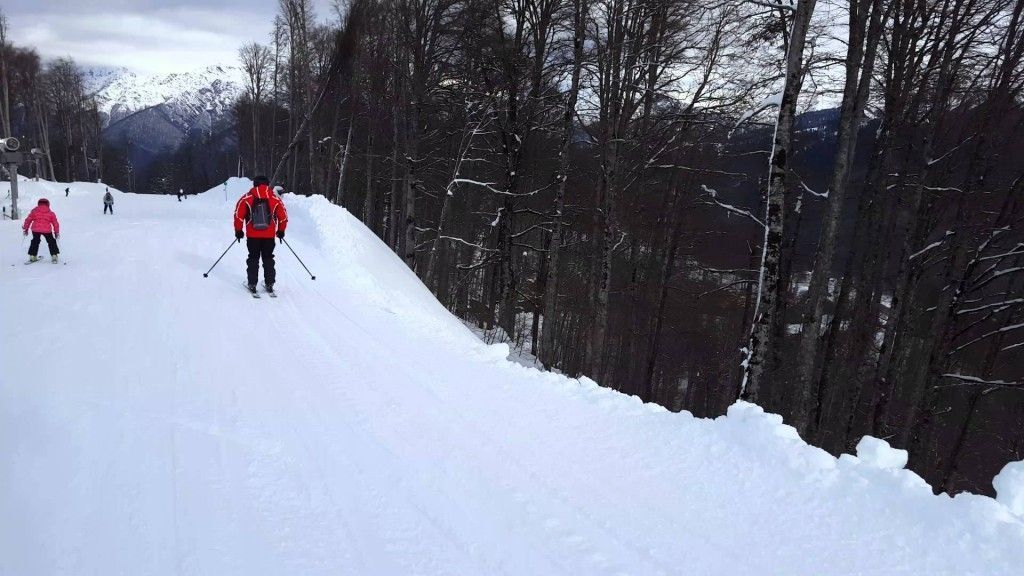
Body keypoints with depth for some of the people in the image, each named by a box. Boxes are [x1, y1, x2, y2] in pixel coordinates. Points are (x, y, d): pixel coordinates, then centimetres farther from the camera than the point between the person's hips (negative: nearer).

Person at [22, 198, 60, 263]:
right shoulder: (51, 213, 12)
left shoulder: (34, 211, 13)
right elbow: (55, 223, 14)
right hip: (47, 230, -1)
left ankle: (32, 256, 20)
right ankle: (54, 256, 8)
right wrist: (57, 232, 24)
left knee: (35, 241, 22)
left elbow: (28, 220, 13)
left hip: (35, 229, 1)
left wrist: (25, 229, 25)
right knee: (51, 242, 15)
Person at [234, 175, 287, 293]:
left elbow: (238, 215, -3)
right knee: (268, 259, 12)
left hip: (252, 235, -1)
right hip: (269, 235, 1)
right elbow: (283, 216, 3)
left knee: (253, 259, 10)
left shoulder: (247, 198, -1)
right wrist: (281, 231, 16)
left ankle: (252, 284, 8)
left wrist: (238, 230, 7)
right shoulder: (275, 199, 1)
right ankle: (269, 284, 11)